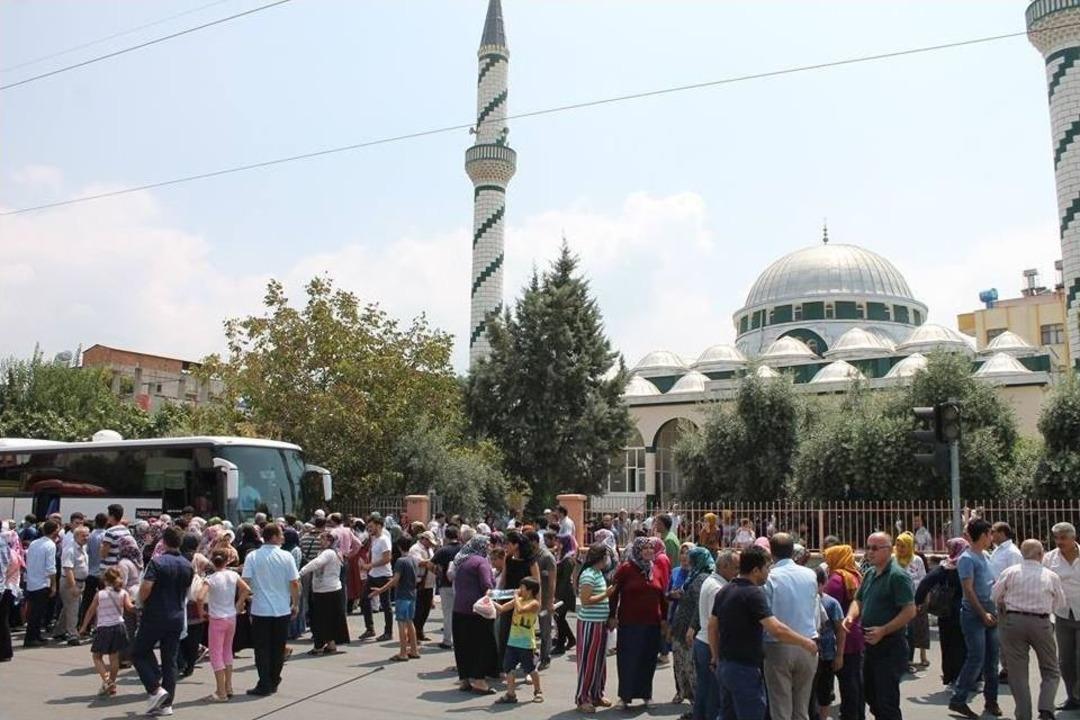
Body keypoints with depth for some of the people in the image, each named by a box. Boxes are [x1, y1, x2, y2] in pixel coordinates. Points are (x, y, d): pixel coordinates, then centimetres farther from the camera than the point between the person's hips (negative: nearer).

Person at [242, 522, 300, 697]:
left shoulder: (252, 556, -5)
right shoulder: (286, 556, -6)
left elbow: (244, 582, -8)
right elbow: (294, 583, -6)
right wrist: (296, 604, 7)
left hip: (260, 610, 0)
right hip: (282, 610, 0)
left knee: (262, 649, 7)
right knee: (278, 648, 12)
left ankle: (264, 685, 5)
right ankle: (273, 682, 20)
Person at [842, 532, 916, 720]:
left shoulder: (897, 576, -15)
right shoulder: (869, 573, 10)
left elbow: (909, 611, -21)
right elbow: (859, 600, 18)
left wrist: (883, 631, -25)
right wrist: (851, 616, -3)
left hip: (890, 648, -8)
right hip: (870, 645, 9)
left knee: (887, 701, -2)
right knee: (870, 695, 18)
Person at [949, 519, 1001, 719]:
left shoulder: (985, 556, 13)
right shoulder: (967, 559, -13)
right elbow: (968, 590, -16)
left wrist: (995, 611, 12)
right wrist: (983, 614, -15)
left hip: (989, 614, 8)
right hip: (974, 614, -8)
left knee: (992, 658, 10)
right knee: (976, 658, -8)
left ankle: (991, 699, 21)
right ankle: (958, 700, 0)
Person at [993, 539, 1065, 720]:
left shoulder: (1010, 572, -1)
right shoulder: (1051, 576, 0)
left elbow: (994, 597, 3)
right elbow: (1059, 604, 11)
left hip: (1013, 621, 0)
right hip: (1041, 623, 0)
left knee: (1018, 673, 8)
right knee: (1050, 671, 15)